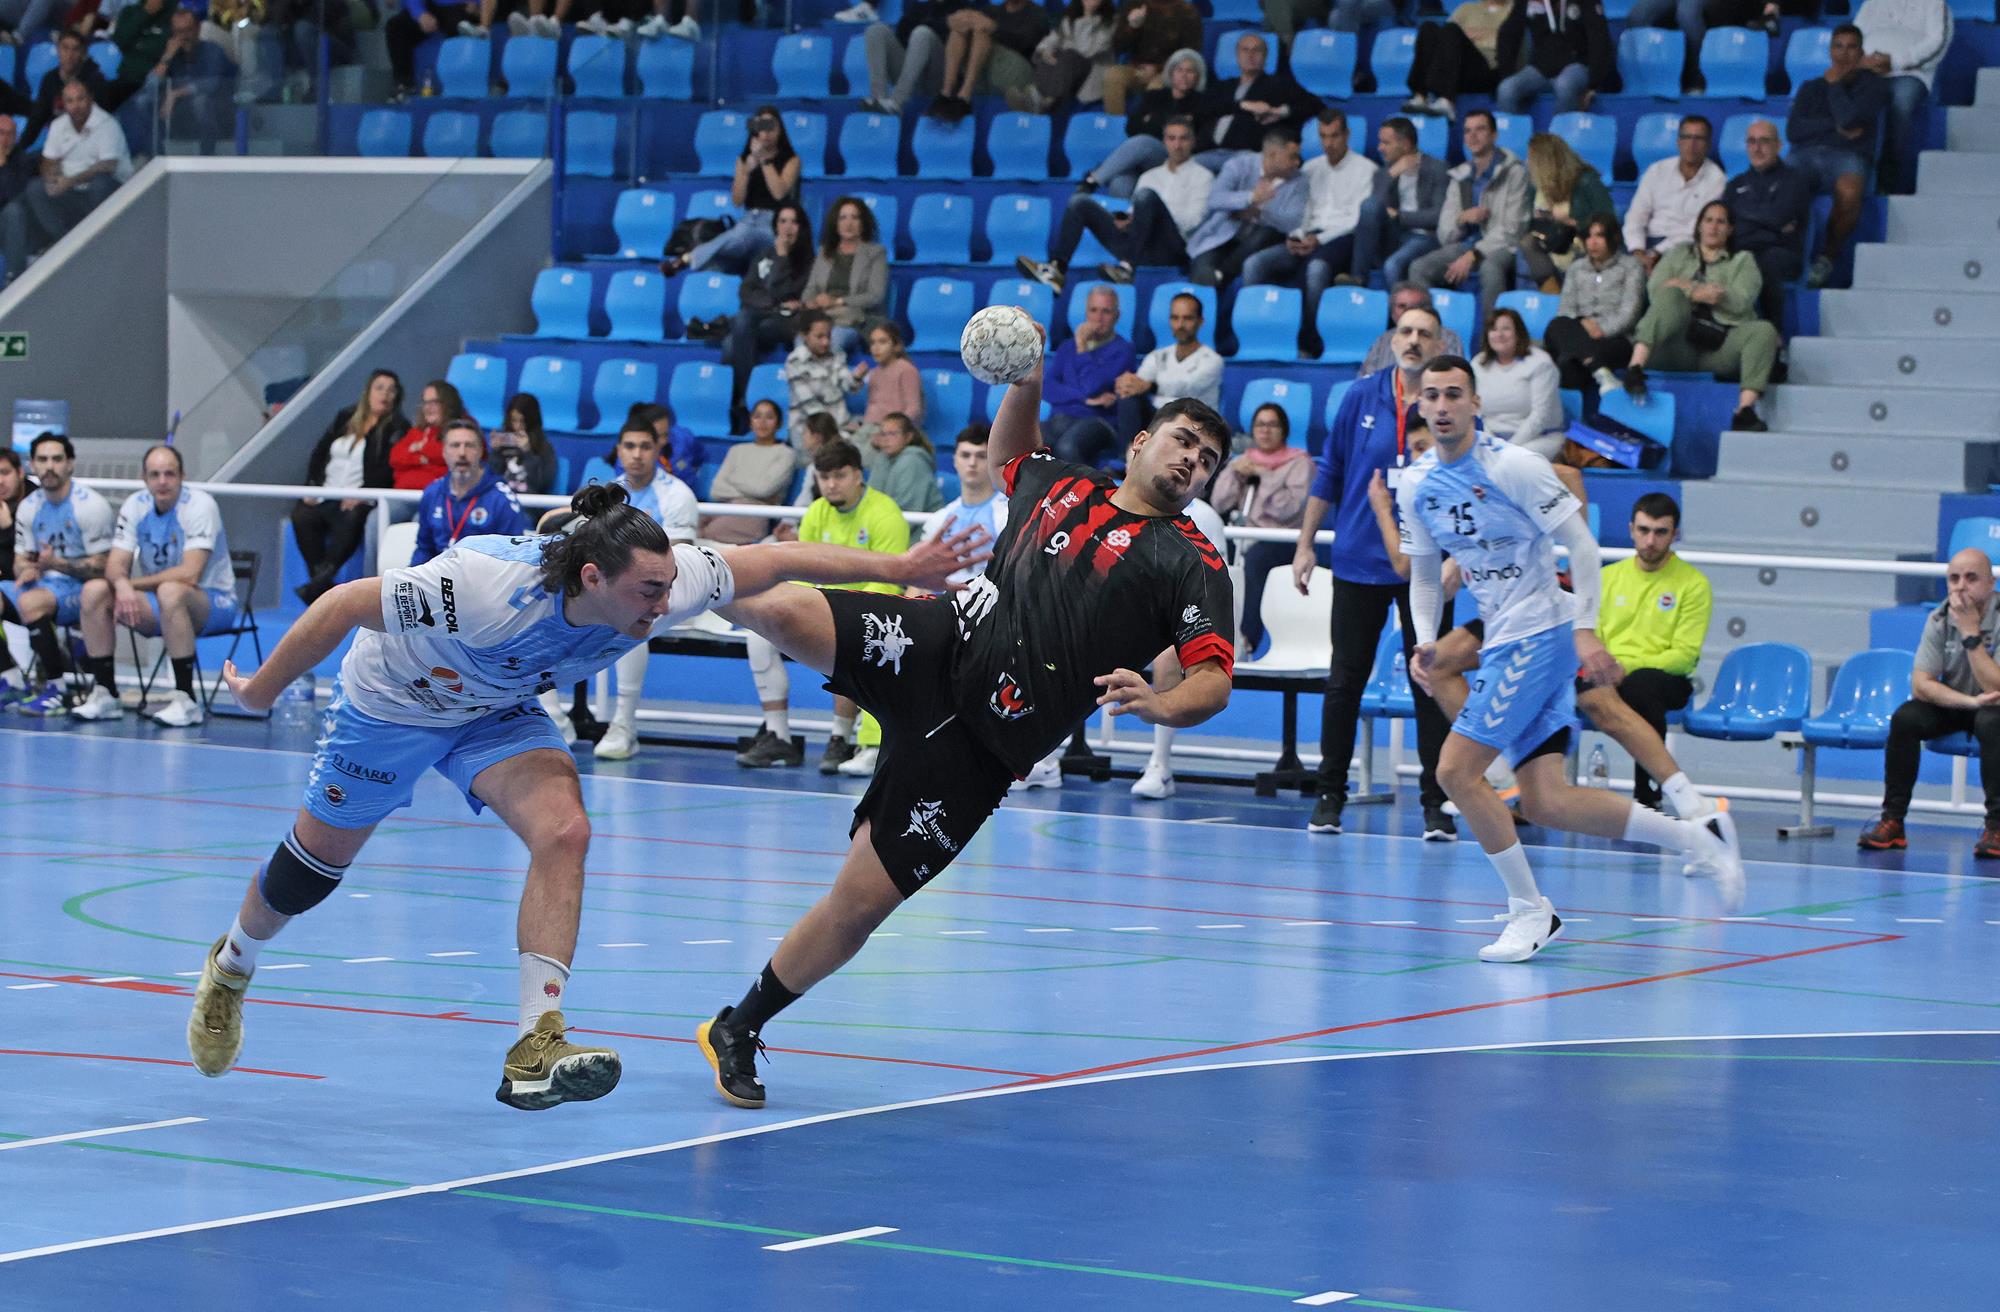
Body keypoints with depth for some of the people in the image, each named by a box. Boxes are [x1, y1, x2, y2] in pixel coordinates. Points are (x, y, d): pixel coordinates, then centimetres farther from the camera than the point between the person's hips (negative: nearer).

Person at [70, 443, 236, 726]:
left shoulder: (200, 505, -18)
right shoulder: (135, 506, 0)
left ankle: (186, 700, -34)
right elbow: (115, 565, -5)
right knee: (94, 591, -14)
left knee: (170, 592, -39)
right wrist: (122, 585, -30)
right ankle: (104, 694, -8)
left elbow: (189, 574, -27)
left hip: (212, 602, -6)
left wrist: (133, 584, -20)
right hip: (158, 608, 6)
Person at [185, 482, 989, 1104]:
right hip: (392, 701, -4)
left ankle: (534, 1052, -24)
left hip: (496, 711, 4)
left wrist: (893, 569, -16)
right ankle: (230, 969, 46)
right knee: (314, 865, 13)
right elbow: (346, 604, -32)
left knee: (563, 830, -22)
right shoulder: (490, 588, -43)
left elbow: (773, 560, -15)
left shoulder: (658, 584, -28)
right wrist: (262, 691, -21)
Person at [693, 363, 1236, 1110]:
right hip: (939, 641, 3)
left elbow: (1214, 682, -10)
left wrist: (1158, 706, -31)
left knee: (862, 900, -6)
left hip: (985, 736, -3)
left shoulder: (1191, 564, 2)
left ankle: (738, 1030, 10)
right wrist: (1028, 377, 23)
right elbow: (1005, 453, 40)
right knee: (783, 609, -24)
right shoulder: (1059, 484, 17)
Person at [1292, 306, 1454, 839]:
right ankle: (1330, 795, 16)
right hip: (1359, 564, 2)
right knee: (1344, 681, 6)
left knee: (1431, 685, 0)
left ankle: (1435, 802, 7)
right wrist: (1305, 543, 6)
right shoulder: (1360, 398, 2)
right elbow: (1329, 474, 9)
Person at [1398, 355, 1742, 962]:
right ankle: (1695, 837, 11)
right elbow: (1423, 574, 16)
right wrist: (1426, 642, -1)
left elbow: (1580, 543, -12)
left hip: (1541, 634, -7)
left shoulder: (1514, 466, -12)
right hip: (1501, 641, 7)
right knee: (1545, 802, -1)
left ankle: (1530, 910, -3)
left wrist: (1586, 629, -19)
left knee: (1455, 768, -15)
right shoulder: (1416, 485, 7)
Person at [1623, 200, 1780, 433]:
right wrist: (1696, 293, -7)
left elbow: (1741, 302, 2)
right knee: (1670, 295, -29)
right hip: (1679, 345, 0)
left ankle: (1745, 410, -43)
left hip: (1720, 348, 0)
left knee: (1764, 330, -27)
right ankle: (1635, 367, -46)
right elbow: (1655, 288, 8)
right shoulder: (1680, 254, 26)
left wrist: (1687, 287, -2)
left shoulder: (1742, 260, 22)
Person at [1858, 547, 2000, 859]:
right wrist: (1970, 701, -30)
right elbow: (1920, 685, -15)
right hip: (1952, 704, 4)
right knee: (1905, 718, -24)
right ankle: (1892, 820, -16)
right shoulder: (1940, 620, -10)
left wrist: (1971, 633, -34)